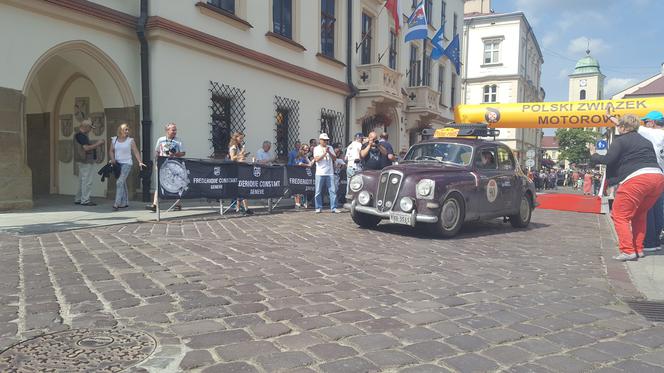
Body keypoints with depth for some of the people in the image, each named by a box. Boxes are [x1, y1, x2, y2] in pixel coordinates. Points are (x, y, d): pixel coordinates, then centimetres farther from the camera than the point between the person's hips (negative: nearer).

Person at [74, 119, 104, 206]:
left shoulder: (82, 135, 17)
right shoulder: (81, 135, -15)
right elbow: (86, 148, -23)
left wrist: (96, 144, 14)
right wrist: (97, 144, -14)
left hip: (84, 161, 11)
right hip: (86, 162, -11)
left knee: (82, 181, 16)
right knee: (87, 181, -7)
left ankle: (78, 199, 22)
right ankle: (85, 200, -4)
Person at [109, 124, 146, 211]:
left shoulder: (130, 140, -1)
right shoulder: (114, 139, 9)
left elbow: (136, 152, -4)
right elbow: (111, 151, 16)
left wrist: (140, 162, -14)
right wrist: (112, 159, -1)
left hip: (126, 163, -4)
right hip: (117, 164, 4)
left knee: (120, 182, -15)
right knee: (123, 183, 11)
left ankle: (117, 203, -15)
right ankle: (125, 202, 19)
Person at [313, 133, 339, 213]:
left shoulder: (330, 148, 14)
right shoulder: (316, 149, 5)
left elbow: (334, 159, 7)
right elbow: (317, 159, -10)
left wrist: (329, 152, -6)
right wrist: (325, 153, -13)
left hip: (330, 173, 2)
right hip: (320, 173, -2)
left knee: (333, 190, -2)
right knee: (318, 191, 1)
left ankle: (334, 208, 2)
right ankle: (318, 208, 11)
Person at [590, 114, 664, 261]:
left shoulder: (620, 140, 3)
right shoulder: (646, 141, 26)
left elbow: (608, 161, -6)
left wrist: (593, 155, 11)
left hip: (636, 179, -8)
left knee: (619, 215, 1)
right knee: (639, 215, 23)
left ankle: (628, 251, -7)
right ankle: (638, 249, 24)